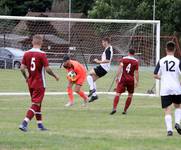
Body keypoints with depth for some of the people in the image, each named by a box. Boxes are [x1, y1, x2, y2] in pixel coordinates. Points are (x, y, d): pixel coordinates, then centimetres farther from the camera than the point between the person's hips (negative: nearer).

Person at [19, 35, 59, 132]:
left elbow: (22, 68, 1)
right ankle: (24, 123, -16)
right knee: (35, 104, -4)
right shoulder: (42, 54, -15)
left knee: (37, 103, 18)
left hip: (30, 83, 6)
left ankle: (40, 124, 24)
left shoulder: (27, 54, 0)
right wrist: (55, 76, 2)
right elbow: (47, 69, -16)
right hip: (39, 83, -6)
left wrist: (26, 77, 18)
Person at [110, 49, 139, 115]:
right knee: (130, 95, 17)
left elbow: (120, 68, -8)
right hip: (131, 80, 1)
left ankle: (114, 108, -23)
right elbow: (136, 72, 0)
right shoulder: (136, 61, 0)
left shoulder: (124, 59, 0)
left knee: (118, 93, -5)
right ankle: (125, 110, 12)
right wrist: (137, 81, 7)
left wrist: (117, 77, -6)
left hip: (123, 79, -1)